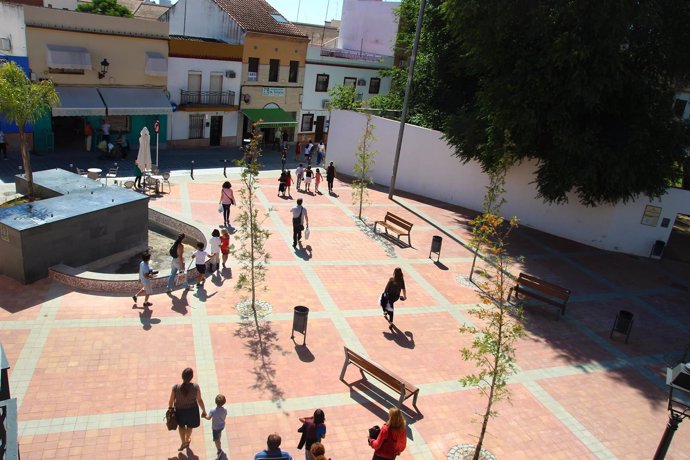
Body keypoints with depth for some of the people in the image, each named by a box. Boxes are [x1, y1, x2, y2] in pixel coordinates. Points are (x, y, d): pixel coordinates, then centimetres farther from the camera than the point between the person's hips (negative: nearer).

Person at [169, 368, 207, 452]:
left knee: (181, 425, 33)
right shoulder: (195, 387, -29)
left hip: (180, 410, 0)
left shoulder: (175, 387, -28)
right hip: (192, 410, 0)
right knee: (189, 426, 31)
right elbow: (200, 400, -16)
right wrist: (204, 410, 1)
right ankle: (187, 440, 56)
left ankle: (183, 442, 46)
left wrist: (170, 409, 7)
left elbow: (171, 401, -15)